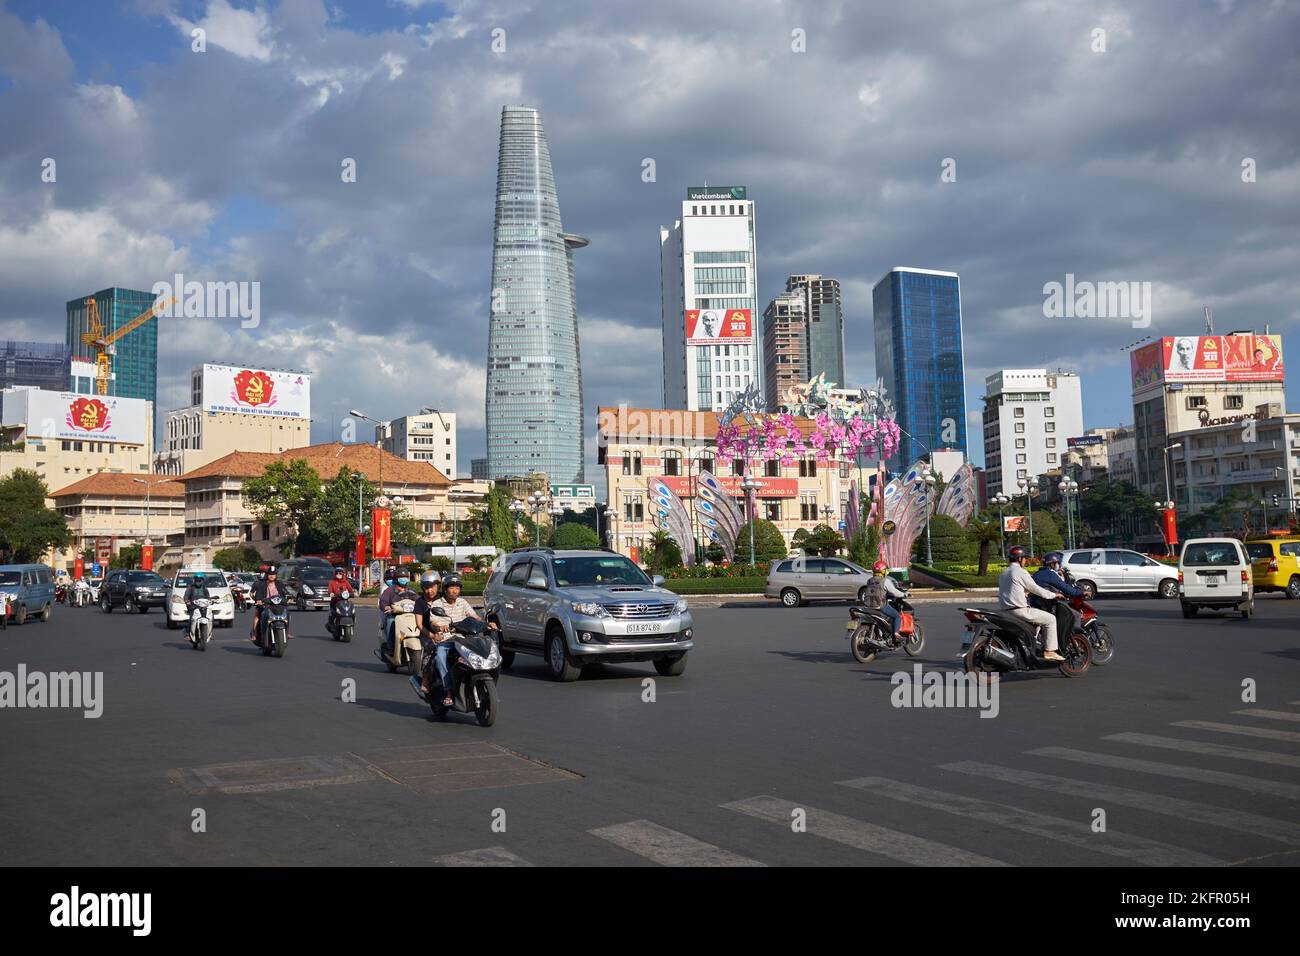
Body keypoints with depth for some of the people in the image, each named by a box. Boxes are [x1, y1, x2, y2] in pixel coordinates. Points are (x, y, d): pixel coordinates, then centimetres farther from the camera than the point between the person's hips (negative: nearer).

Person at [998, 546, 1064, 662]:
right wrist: (1054, 595, 4)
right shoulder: (1020, 572, -10)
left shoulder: (1004, 573, 18)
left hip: (1006, 610, 10)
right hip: (1020, 610, -10)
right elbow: (1035, 589, -7)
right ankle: (1049, 651, -7)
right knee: (1050, 619, -3)